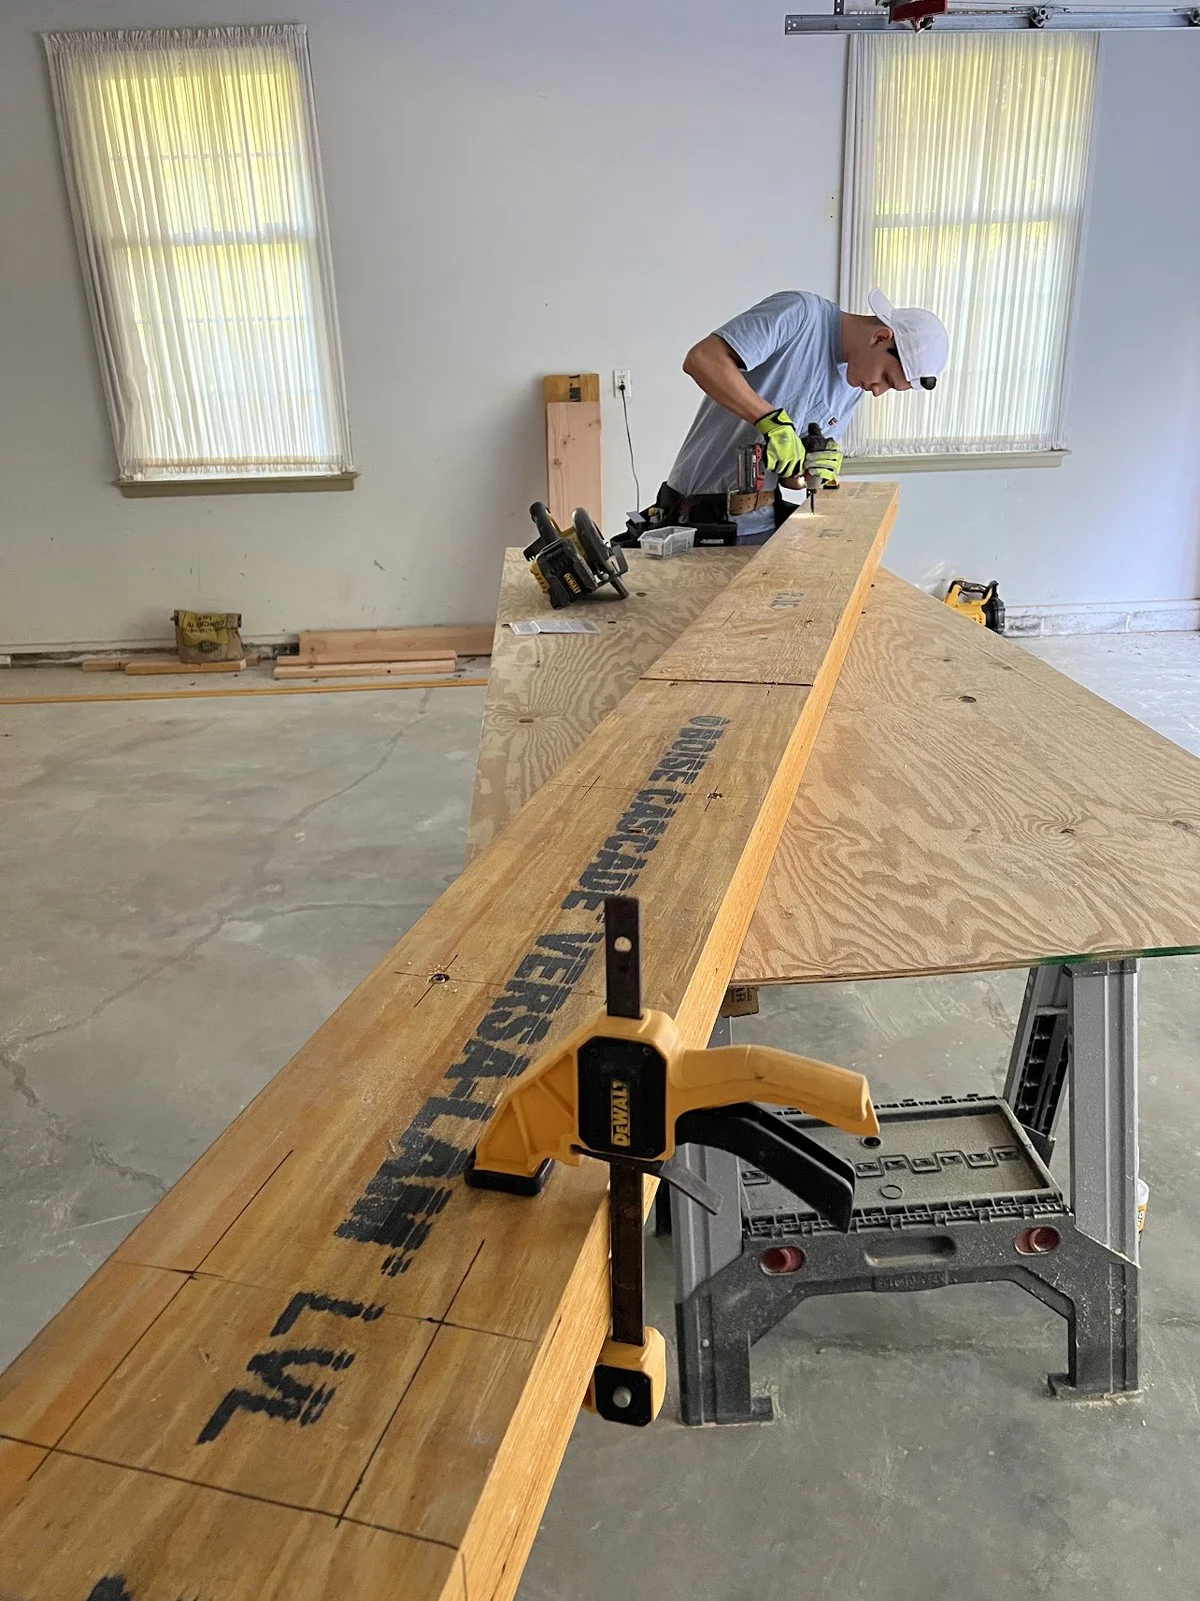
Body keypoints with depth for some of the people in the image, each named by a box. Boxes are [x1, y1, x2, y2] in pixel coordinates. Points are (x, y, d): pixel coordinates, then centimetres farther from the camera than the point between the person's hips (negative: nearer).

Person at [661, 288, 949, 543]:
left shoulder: (854, 389, 11)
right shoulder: (800, 312, -12)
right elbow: (701, 359, -25)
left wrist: (820, 462, -9)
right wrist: (773, 420, -31)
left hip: (761, 524, 7)